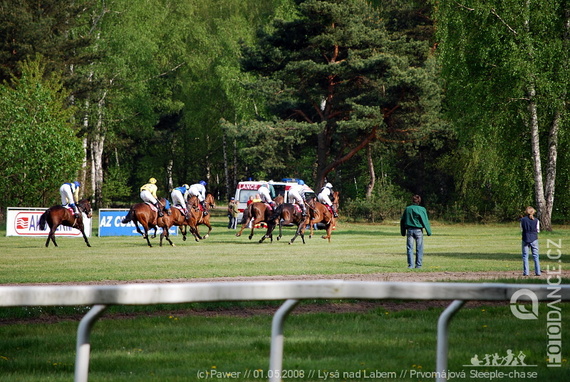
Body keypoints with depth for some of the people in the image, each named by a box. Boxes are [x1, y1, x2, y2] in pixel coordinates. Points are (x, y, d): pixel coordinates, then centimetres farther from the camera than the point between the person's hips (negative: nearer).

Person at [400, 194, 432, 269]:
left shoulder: (407, 209, 5)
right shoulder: (422, 209, -5)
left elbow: (402, 221, 10)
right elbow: (425, 221, -5)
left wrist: (403, 232, 18)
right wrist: (429, 232, 2)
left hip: (409, 230, 2)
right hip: (418, 230, -2)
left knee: (410, 248, 3)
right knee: (419, 249, 5)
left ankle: (410, 265, -1)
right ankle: (418, 265, 5)